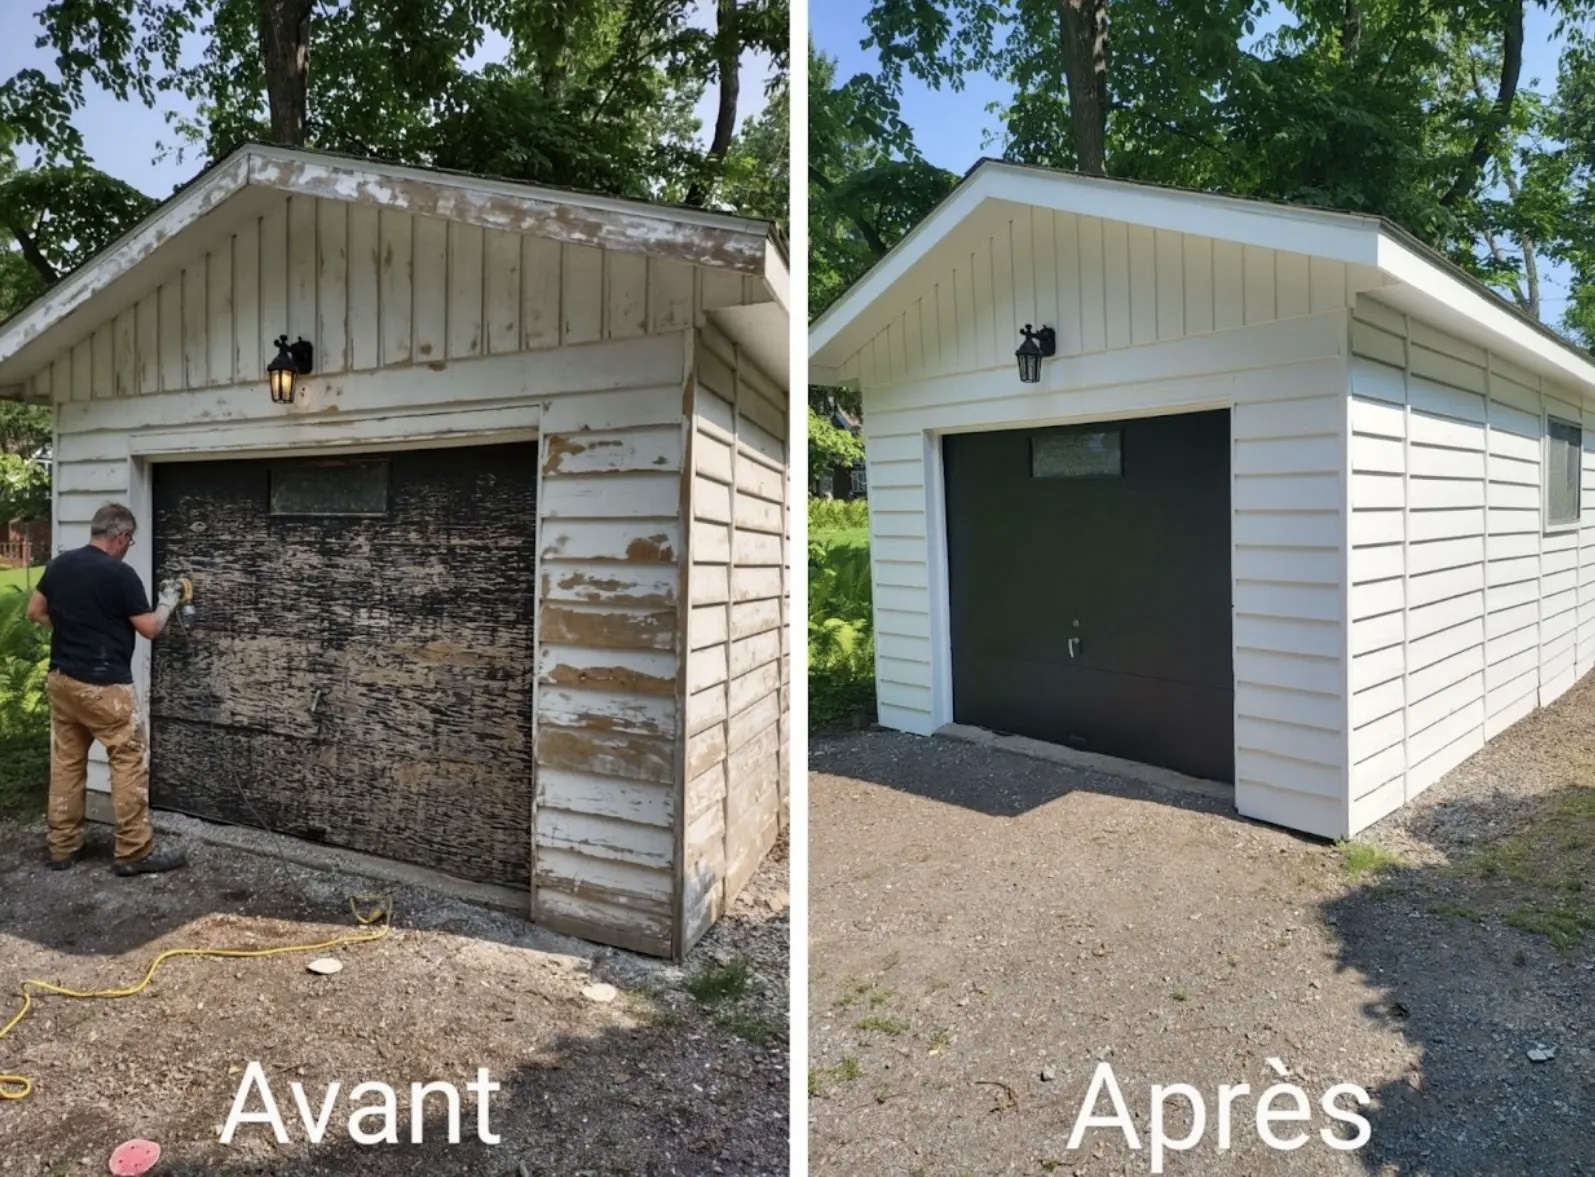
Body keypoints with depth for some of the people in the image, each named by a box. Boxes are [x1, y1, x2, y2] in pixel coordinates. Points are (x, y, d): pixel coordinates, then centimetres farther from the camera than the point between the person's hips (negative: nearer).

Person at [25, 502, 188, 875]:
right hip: (104, 685, -8)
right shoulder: (120, 574, -16)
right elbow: (150, 629, -10)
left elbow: (35, 611, 16)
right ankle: (134, 852, 2)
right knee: (130, 763, -1)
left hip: (61, 679, 8)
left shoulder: (59, 564, 6)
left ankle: (61, 846, 23)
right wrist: (167, 604, 7)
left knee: (66, 762, 15)